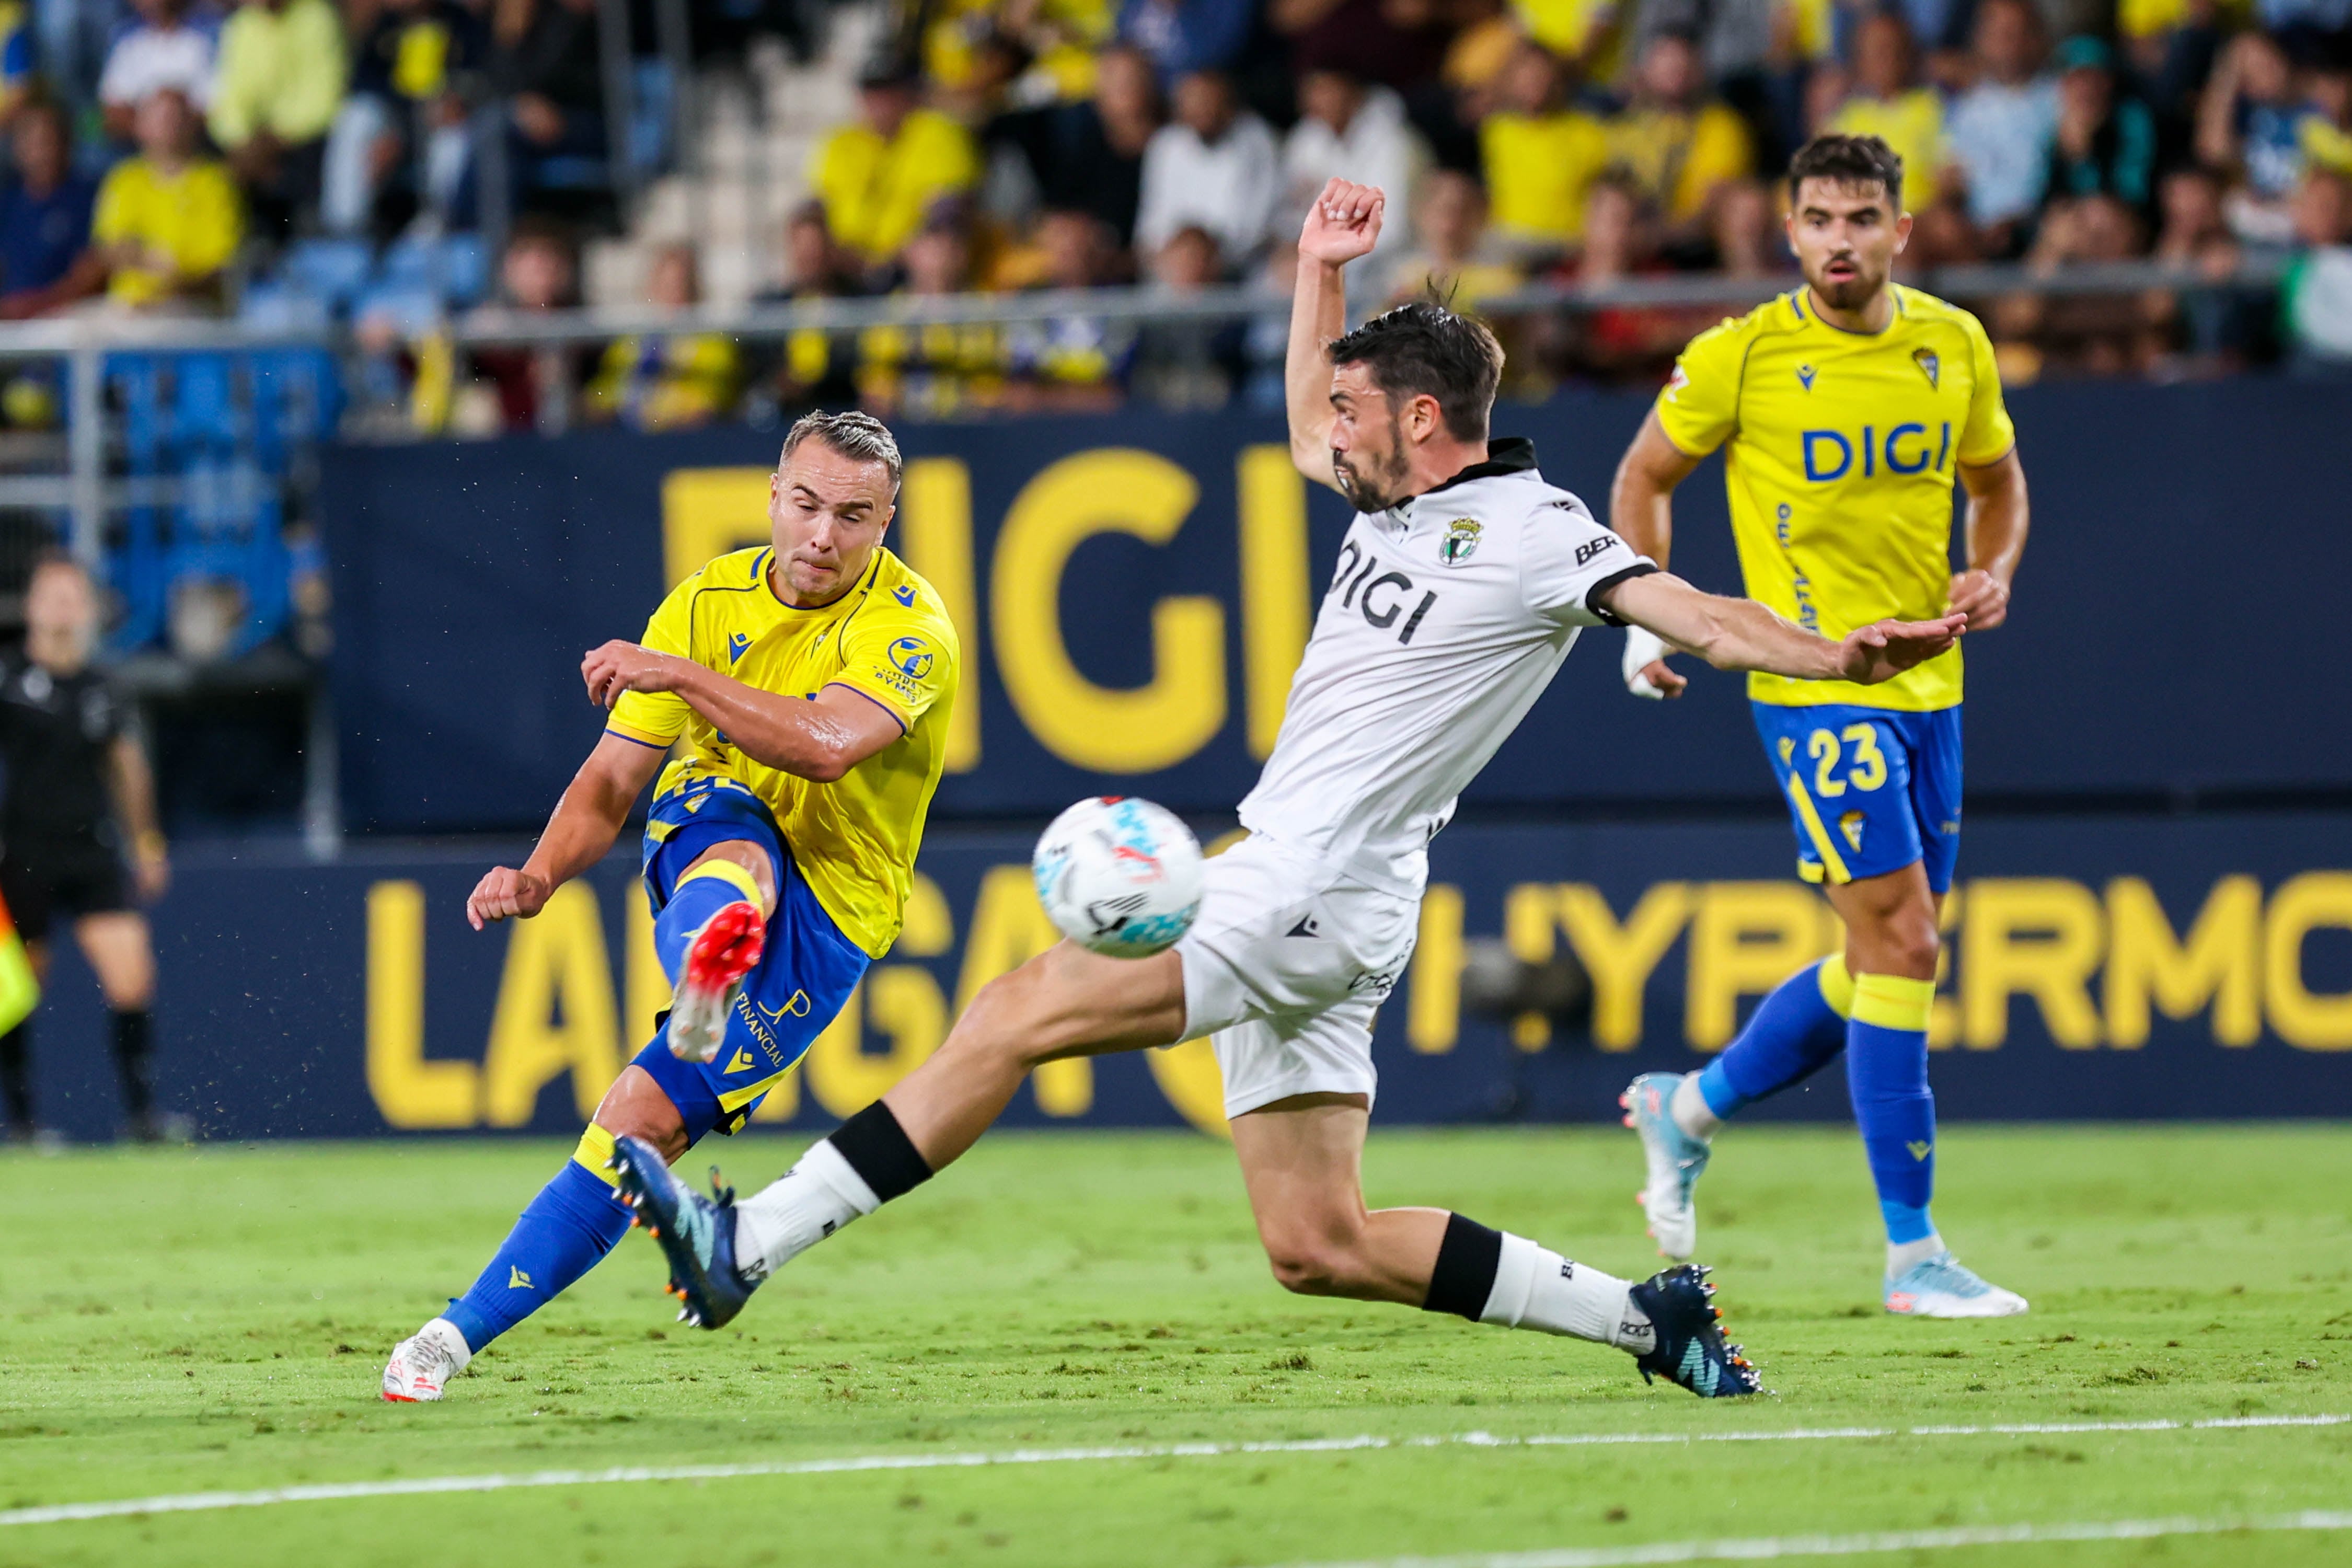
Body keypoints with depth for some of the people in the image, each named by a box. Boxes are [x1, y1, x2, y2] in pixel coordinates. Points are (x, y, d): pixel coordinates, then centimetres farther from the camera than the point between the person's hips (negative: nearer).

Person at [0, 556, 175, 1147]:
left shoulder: (100, 687, 9)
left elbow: (125, 761, 23)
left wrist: (146, 842, 26)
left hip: (95, 853, 3)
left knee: (132, 980, -10)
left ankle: (141, 1111, -5)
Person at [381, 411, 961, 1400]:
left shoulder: (908, 628, -13)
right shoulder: (711, 600, 1)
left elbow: (825, 745, -34)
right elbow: (611, 781, 0)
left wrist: (679, 674, -36)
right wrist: (541, 875, -18)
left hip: (826, 919, -2)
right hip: (701, 852, 2)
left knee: (640, 1119, -17)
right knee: (734, 836, -38)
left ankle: (467, 1331, -11)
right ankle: (705, 975, -75)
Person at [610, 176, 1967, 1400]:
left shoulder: (1534, 534, -7)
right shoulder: (1396, 498, 17)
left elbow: (1695, 616, -13)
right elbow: (1306, 427, 38)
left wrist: (1836, 655, -28)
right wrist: (1321, 275, 29)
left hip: (1311, 898, -9)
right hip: (1275, 895, 9)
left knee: (1017, 1013, -13)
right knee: (1321, 1249, 7)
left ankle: (747, 1248, -13)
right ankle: (1644, 1317, 10)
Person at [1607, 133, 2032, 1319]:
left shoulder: (1954, 347, 3)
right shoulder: (1743, 357, -9)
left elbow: (1996, 477, 19)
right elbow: (1645, 477, 6)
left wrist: (1995, 572, 0)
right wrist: (1647, 619, -4)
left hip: (1926, 683, 6)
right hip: (1813, 681, -6)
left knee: (1884, 960, 12)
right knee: (1902, 944, -13)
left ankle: (1690, 1109, 34)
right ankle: (1912, 1254, -9)